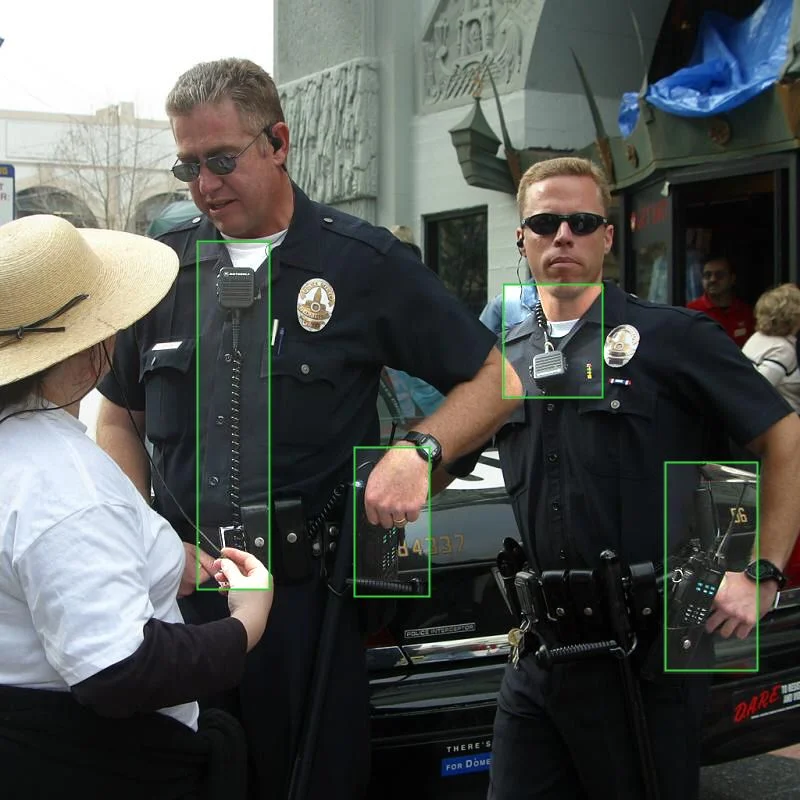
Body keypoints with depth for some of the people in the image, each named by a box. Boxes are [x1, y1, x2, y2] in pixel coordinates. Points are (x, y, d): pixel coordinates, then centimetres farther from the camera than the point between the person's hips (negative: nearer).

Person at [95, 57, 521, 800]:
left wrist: (418, 450, -17)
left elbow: (493, 380, 1)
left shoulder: (364, 262, -3)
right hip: (182, 583, 3)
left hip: (310, 594, -3)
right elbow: (117, 417, 15)